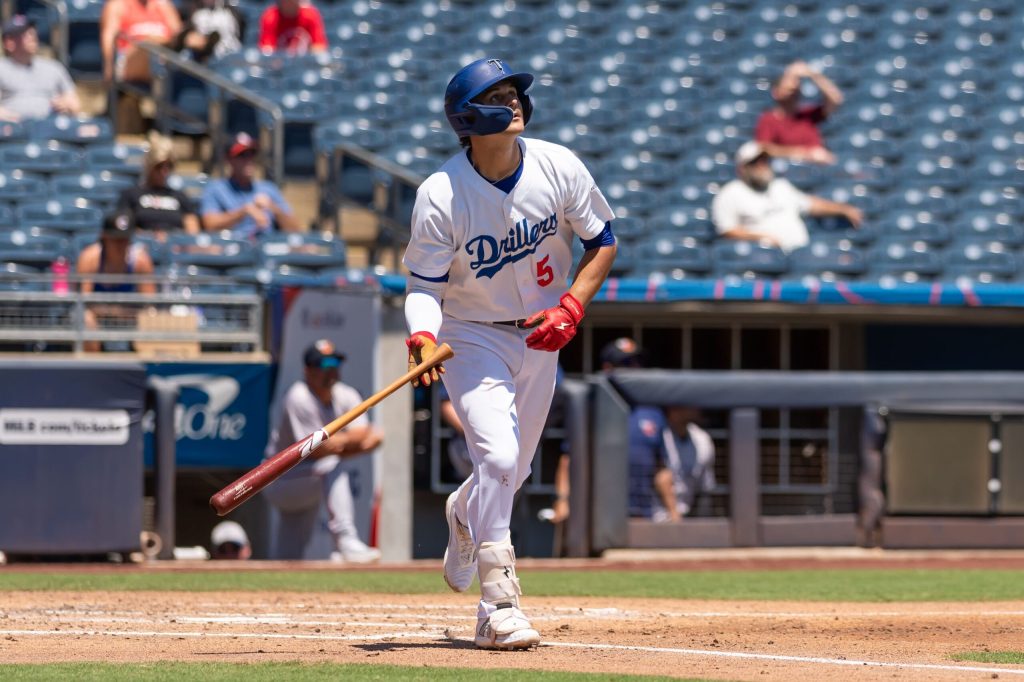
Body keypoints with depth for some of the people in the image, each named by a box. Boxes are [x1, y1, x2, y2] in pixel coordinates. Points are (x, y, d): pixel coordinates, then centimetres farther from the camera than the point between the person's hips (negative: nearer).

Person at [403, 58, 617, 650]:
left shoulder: (558, 168, -13)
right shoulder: (441, 196, -21)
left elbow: (602, 241, 0)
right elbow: (425, 284, -15)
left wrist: (571, 309, -15)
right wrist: (423, 335, -37)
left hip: (540, 335, 4)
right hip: (472, 335, -4)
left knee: (512, 472, 15)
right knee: (498, 455, -22)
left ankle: (464, 515, 53)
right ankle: (499, 608, -15)